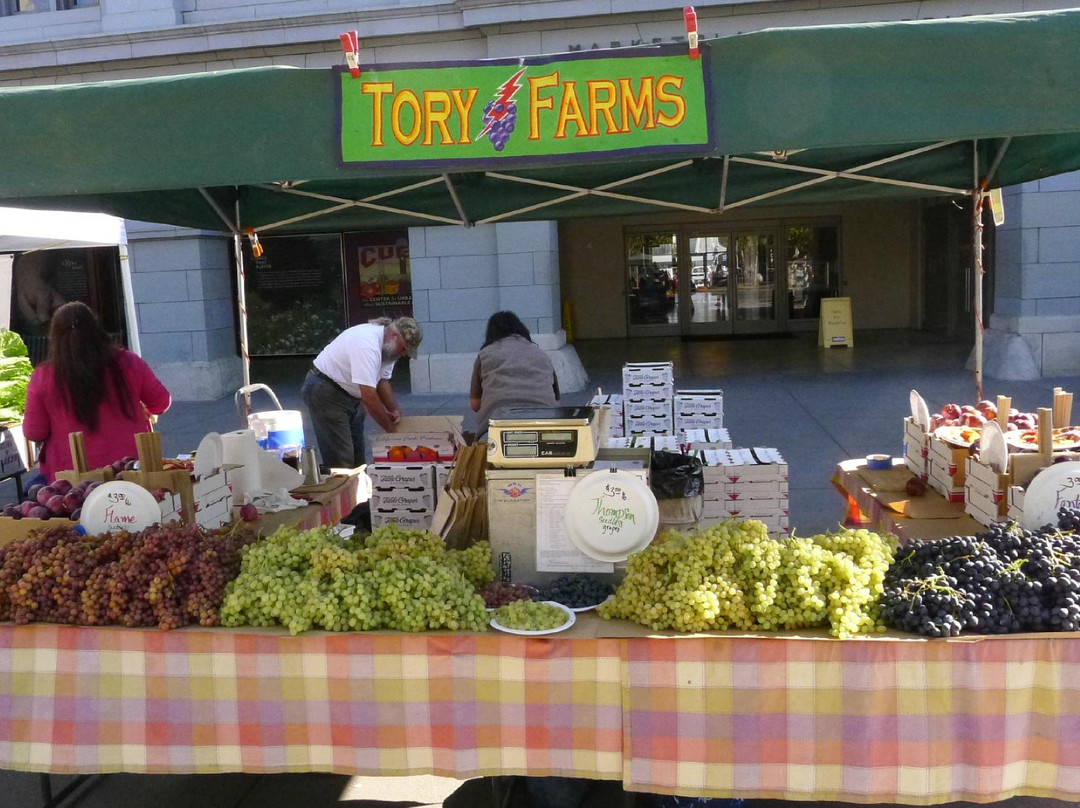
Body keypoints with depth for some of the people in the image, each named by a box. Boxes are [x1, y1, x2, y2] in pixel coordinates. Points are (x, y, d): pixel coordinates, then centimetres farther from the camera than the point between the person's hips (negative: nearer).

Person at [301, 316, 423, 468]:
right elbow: (369, 397, -32)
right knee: (341, 461, -12)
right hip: (325, 392, -10)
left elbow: (382, 382, 12)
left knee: (357, 456, 11)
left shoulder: (387, 346, 0)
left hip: (349, 394, 10)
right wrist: (391, 428, -21)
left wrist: (394, 411, -3)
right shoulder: (368, 344, -31)